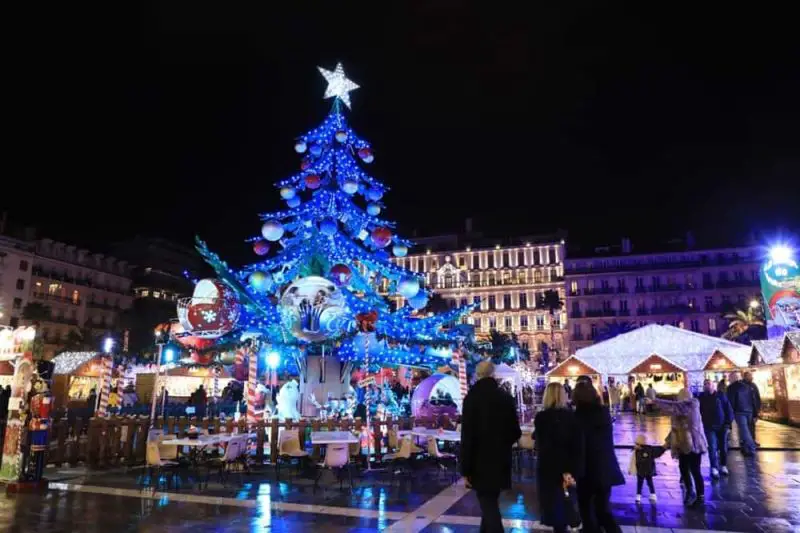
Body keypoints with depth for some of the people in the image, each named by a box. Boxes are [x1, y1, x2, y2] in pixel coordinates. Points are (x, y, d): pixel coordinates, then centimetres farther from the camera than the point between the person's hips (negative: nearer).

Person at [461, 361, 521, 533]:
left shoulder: (472, 397, -13)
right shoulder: (506, 398, 0)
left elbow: (467, 436, -15)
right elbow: (516, 432, 6)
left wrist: (465, 469, -9)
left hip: (480, 462, -5)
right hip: (501, 461, 5)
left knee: (489, 506, 2)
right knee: (490, 502, 22)